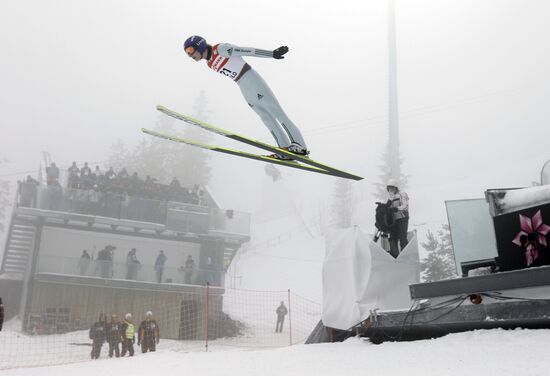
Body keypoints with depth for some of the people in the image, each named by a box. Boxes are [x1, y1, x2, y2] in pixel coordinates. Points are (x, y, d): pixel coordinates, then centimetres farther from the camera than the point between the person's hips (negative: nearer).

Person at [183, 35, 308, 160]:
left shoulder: (220, 49, -13)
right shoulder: (210, 64, 12)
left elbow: (247, 51, -17)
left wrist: (272, 54, -20)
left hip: (252, 79, -8)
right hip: (243, 88, 8)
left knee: (277, 113, -9)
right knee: (267, 119, 5)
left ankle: (300, 146, -10)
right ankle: (285, 149, 5)